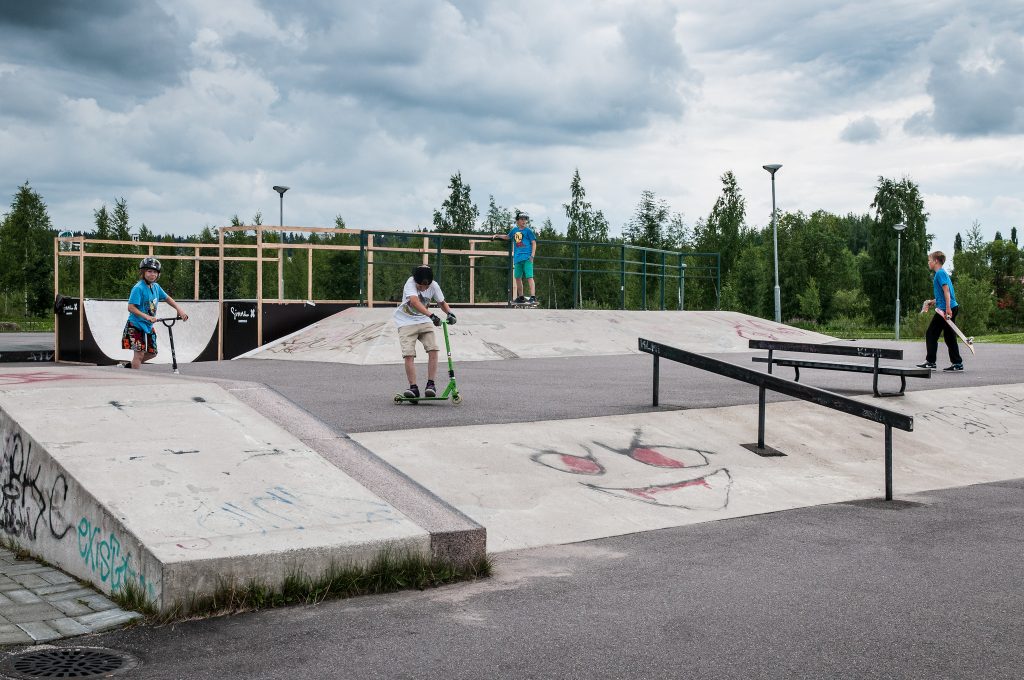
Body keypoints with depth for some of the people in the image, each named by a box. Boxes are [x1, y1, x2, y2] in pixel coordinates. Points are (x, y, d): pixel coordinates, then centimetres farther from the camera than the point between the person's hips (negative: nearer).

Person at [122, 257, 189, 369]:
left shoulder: (156, 287, 5)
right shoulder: (138, 288, -17)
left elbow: (167, 298, 20)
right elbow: (131, 307, -23)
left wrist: (179, 309, 10)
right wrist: (146, 316, -31)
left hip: (148, 326, 8)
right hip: (136, 326, -8)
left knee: (152, 353, 14)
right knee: (139, 354, -9)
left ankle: (130, 366, 32)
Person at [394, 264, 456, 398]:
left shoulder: (433, 285, -7)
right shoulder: (410, 283, -21)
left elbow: (442, 303, 7)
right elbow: (414, 302, -38)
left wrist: (450, 313, -14)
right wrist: (431, 316, -48)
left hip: (424, 321, 3)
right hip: (406, 322, -3)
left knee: (433, 350, -14)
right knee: (408, 354, -15)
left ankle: (430, 384, -7)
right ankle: (413, 387, -9)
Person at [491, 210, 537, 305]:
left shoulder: (528, 231, 0)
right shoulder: (515, 230, 15)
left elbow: (534, 243, -3)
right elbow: (507, 237, 35)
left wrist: (532, 255, -12)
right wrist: (496, 235, 34)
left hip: (527, 257, -6)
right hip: (517, 258, 6)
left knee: (529, 277, -13)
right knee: (517, 277, 10)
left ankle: (533, 298, -19)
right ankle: (520, 298, 21)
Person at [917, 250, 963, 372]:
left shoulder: (940, 273, -10)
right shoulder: (943, 273, 19)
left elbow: (946, 290, -19)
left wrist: (947, 308, -25)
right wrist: (933, 301, 27)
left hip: (945, 309, -9)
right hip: (952, 308, 9)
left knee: (931, 334, -2)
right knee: (949, 336, 10)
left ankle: (930, 362, 0)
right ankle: (957, 363, 9)